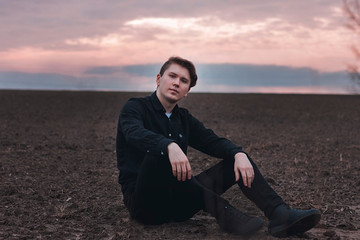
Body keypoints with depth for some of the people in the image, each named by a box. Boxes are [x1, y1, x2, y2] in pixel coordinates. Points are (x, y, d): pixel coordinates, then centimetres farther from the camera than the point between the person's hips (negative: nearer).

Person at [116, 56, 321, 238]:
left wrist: (239, 154, -17)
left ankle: (279, 213, -25)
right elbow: (135, 133, -25)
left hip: (178, 202, 6)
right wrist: (170, 146, -46)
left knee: (236, 160, -4)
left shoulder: (184, 119, 17)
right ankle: (224, 212, -34)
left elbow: (214, 142, 6)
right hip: (144, 201, -6)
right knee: (160, 153, -35)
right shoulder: (136, 108, -2)